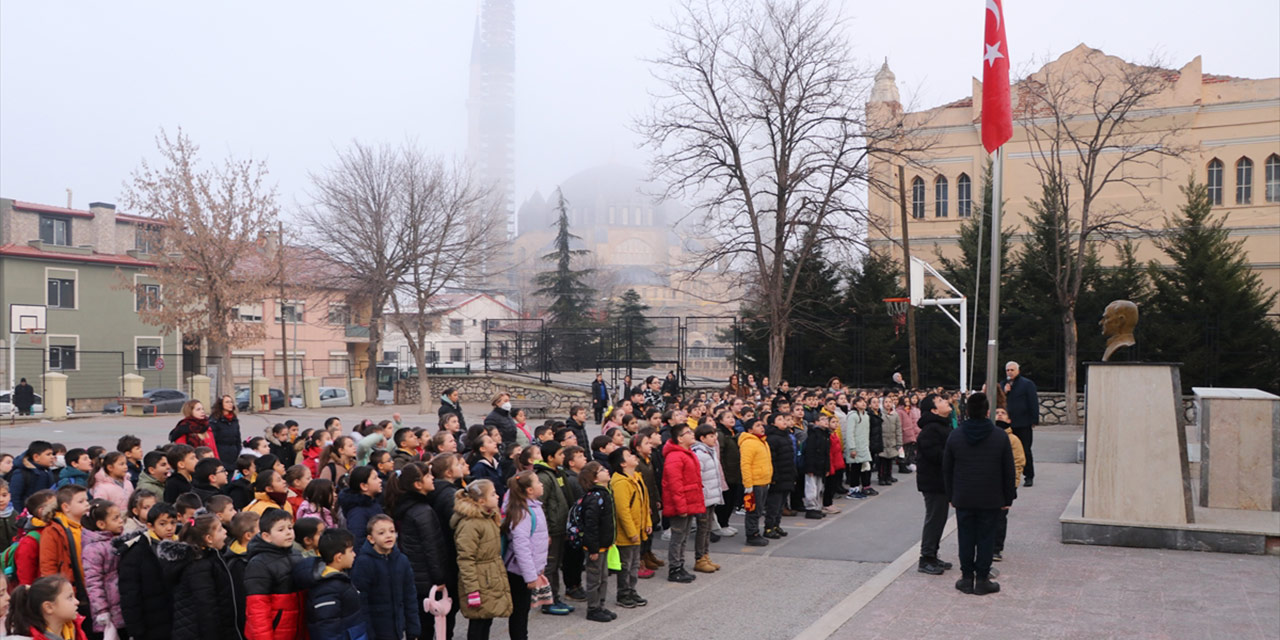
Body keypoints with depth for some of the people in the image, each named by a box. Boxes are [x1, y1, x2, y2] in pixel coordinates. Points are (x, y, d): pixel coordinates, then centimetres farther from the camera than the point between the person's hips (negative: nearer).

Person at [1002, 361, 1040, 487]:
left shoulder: (1027, 384, -3)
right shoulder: (1004, 384, 13)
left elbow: (1033, 403, -6)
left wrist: (1034, 421, -12)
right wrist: (1004, 392, -8)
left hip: (1023, 424, -5)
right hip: (1008, 423, 5)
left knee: (1025, 451, 2)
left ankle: (1029, 476, 11)